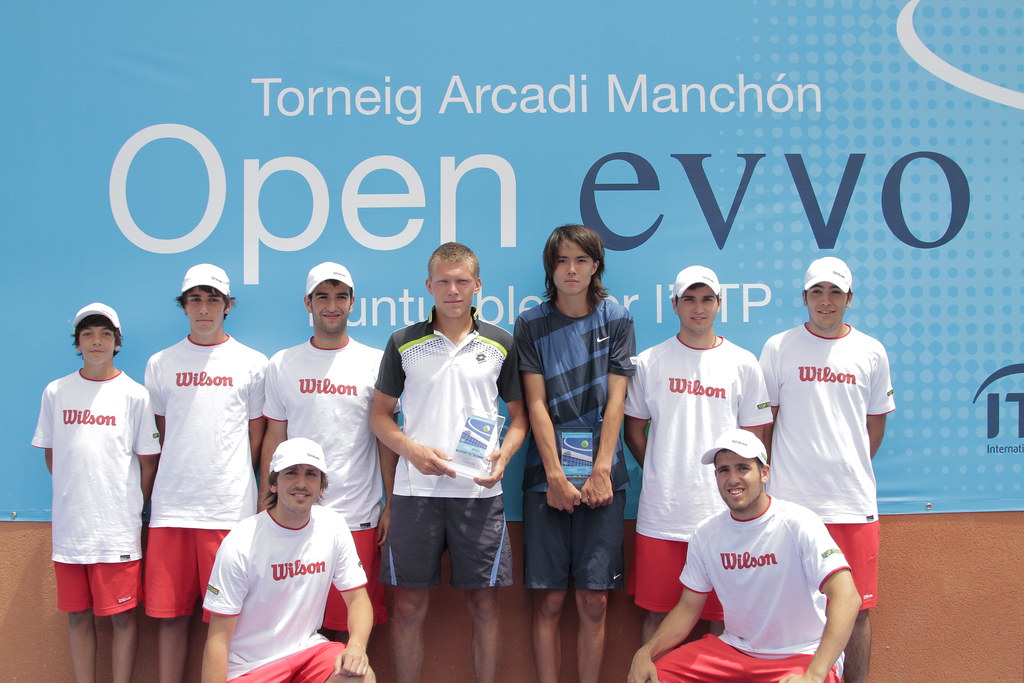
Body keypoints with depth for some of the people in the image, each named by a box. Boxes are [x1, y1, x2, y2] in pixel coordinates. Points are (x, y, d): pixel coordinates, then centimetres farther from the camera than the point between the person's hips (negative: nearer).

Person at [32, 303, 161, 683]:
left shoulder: (134, 394, 0)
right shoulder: (56, 392, 7)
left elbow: (148, 460, 4)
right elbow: (49, 453, 15)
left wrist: (133, 507, 5)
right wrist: (75, 494, 10)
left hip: (118, 526, -3)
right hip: (69, 524, 3)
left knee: (122, 614, 0)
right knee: (78, 615, 9)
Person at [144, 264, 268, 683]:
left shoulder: (252, 364, 6)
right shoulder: (160, 364, 11)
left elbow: (256, 437, 10)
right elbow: (158, 437, 16)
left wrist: (231, 486, 7)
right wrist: (179, 481, 10)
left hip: (230, 509, -2)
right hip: (171, 507, 2)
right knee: (169, 613, 4)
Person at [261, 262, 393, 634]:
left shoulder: (375, 363, 4)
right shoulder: (282, 364, 8)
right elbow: (274, 438, 10)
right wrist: (265, 507, 6)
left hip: (358, 516, -1)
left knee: (356, 619, 2)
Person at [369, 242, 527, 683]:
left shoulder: (501, 345, 7)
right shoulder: (404, 343, 6)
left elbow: (519, 414, 11)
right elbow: (380, 414, 9)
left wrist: (503, 455, -8)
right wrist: (413, 450, -9)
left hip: (480, 494, 0)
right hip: (415, 491, 0)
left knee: (484, 605, 5)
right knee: (409, 608, 4)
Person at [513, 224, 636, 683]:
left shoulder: (616, 319, 7)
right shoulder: (531, 324, 6)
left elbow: (615, 400, 1)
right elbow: (536, 404, 0)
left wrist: (600, 471, -8)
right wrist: (556, 475, -8)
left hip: (601, 476, 0)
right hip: (547, 476, 0)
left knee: (594, 601, 0)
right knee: (548, 599, 0)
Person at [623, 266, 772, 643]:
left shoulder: (743, 364, 5)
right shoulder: (650, 362, 5)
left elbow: (753, 438, 9)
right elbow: (633, 431, 11)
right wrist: (663, 473, 6)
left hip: (723, 513, 0)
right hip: (660, 513, 0)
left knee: (723, 618, 5)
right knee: (657, 613, 6)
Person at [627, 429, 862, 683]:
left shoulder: (798, 523, -13)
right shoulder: (705, 533, 4)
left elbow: (846, 598, -23)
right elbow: (688, 607, 9)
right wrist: (646, 652, -10)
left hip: (801, 656, -4)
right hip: (734, 650, 5)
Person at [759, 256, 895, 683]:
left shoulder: (871, 352, 8)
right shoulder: (779, 348, 3)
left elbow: (876, 423, 17)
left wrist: (849, 469, 11)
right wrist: (768, 477, 6)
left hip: (854, 502, 2)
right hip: (791, 499, -1)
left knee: (856, 609, 5)